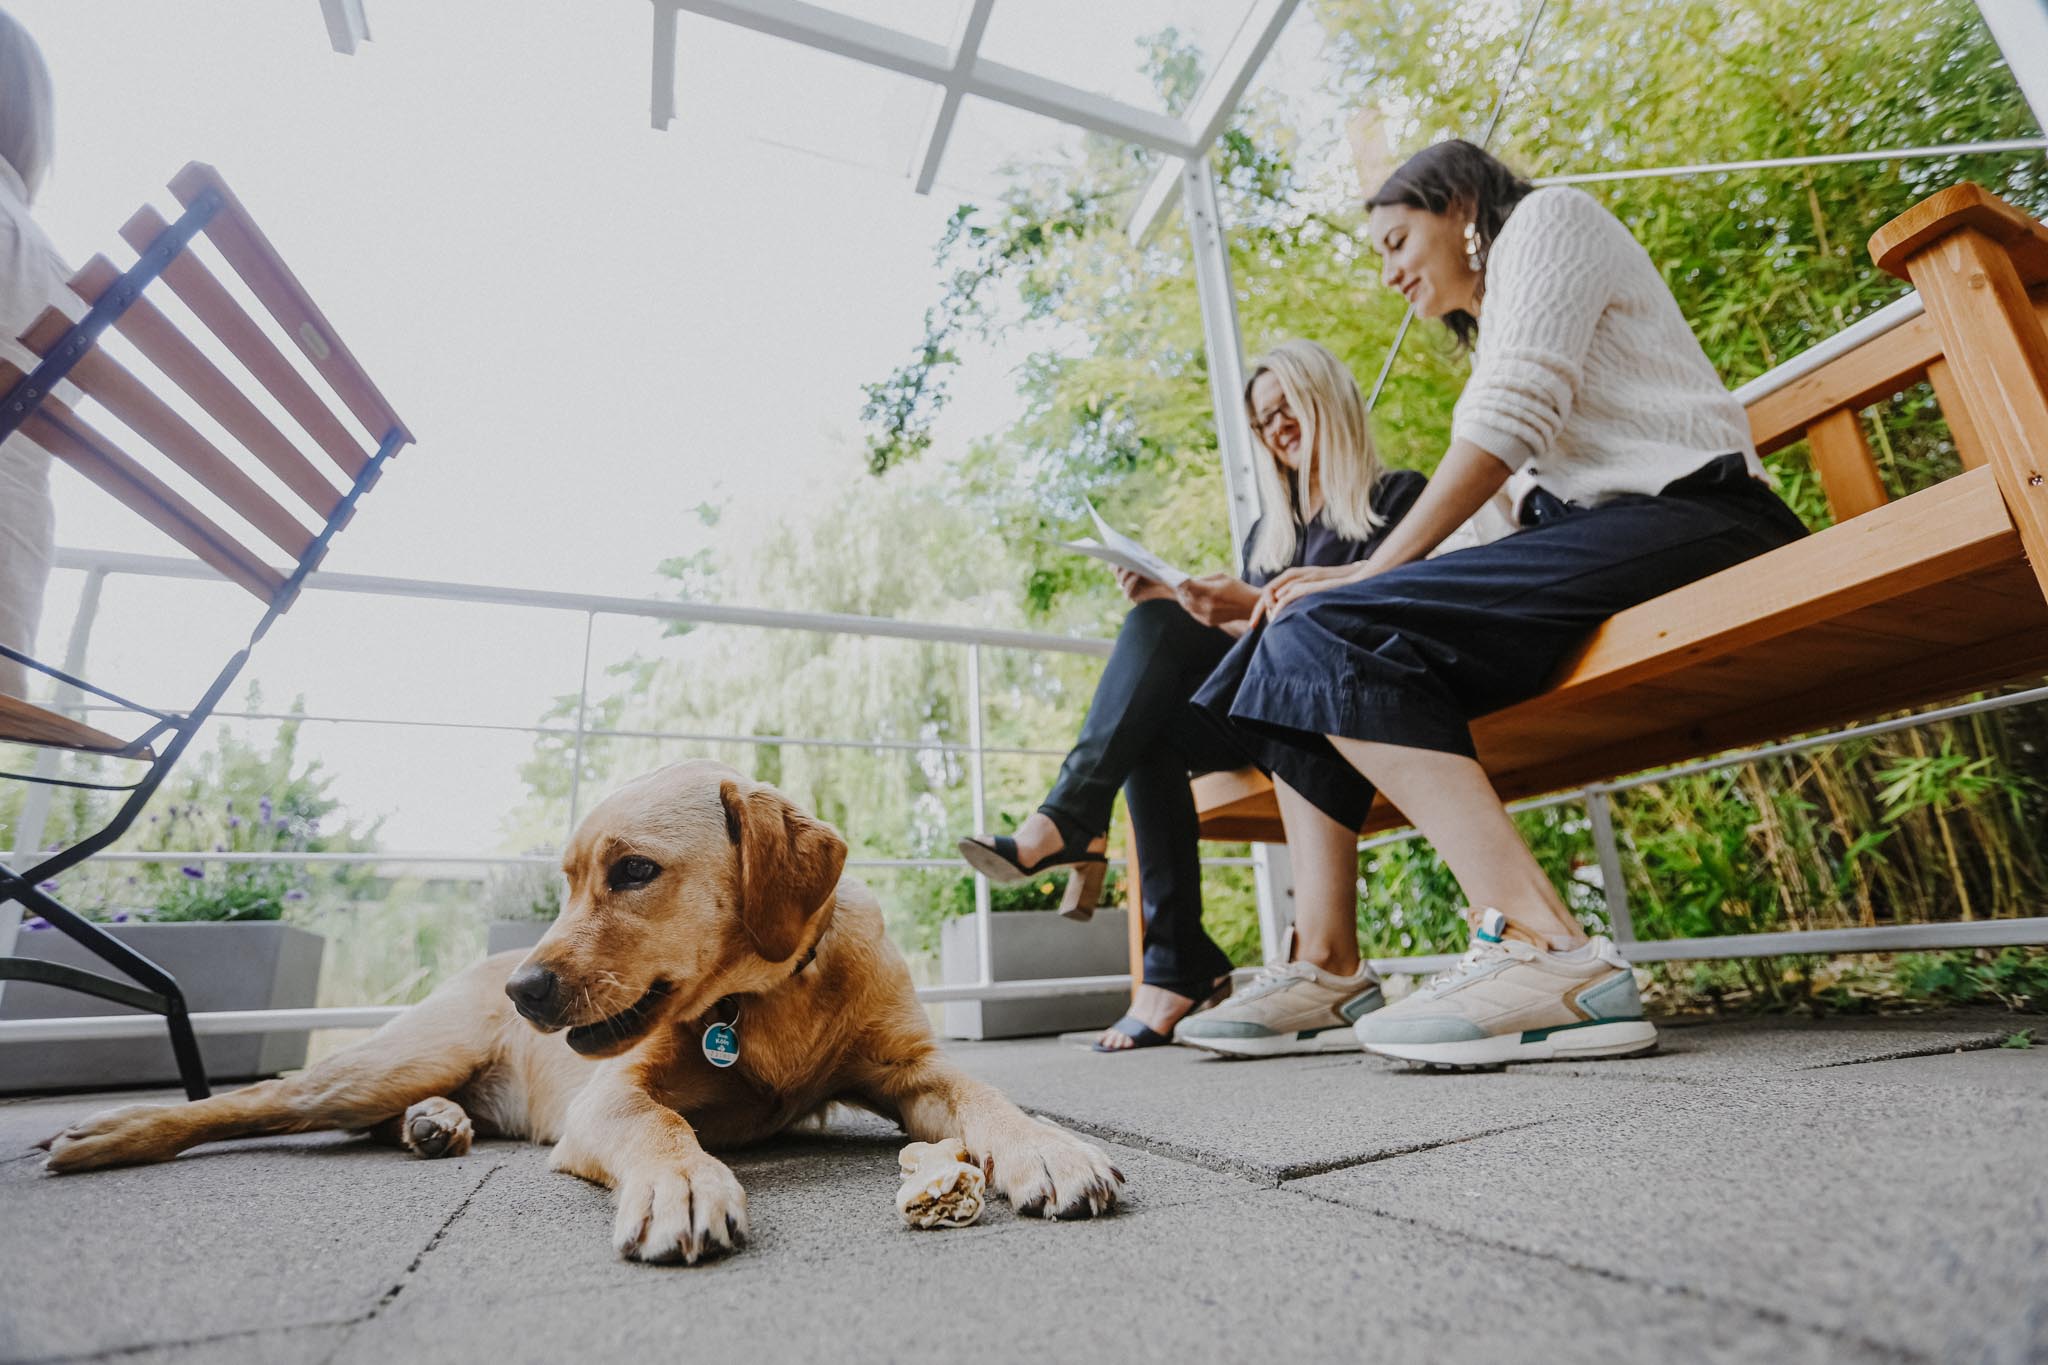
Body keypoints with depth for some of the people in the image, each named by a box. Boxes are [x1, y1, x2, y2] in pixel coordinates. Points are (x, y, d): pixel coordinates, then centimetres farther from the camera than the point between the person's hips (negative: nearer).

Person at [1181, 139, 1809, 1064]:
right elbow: (1504, 517, 18)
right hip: (1580, 542, 8)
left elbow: (1512, 419, -8)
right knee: (1288, 645, -2)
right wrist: (1366, 584, 5)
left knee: (1331, 634, -25)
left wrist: (1375, 572, -10)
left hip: (1678, 519, -8)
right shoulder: (1492, 339, 33)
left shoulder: (1548, 217, 11)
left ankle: (1546, 951, -31)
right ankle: (1326, 965, -10)